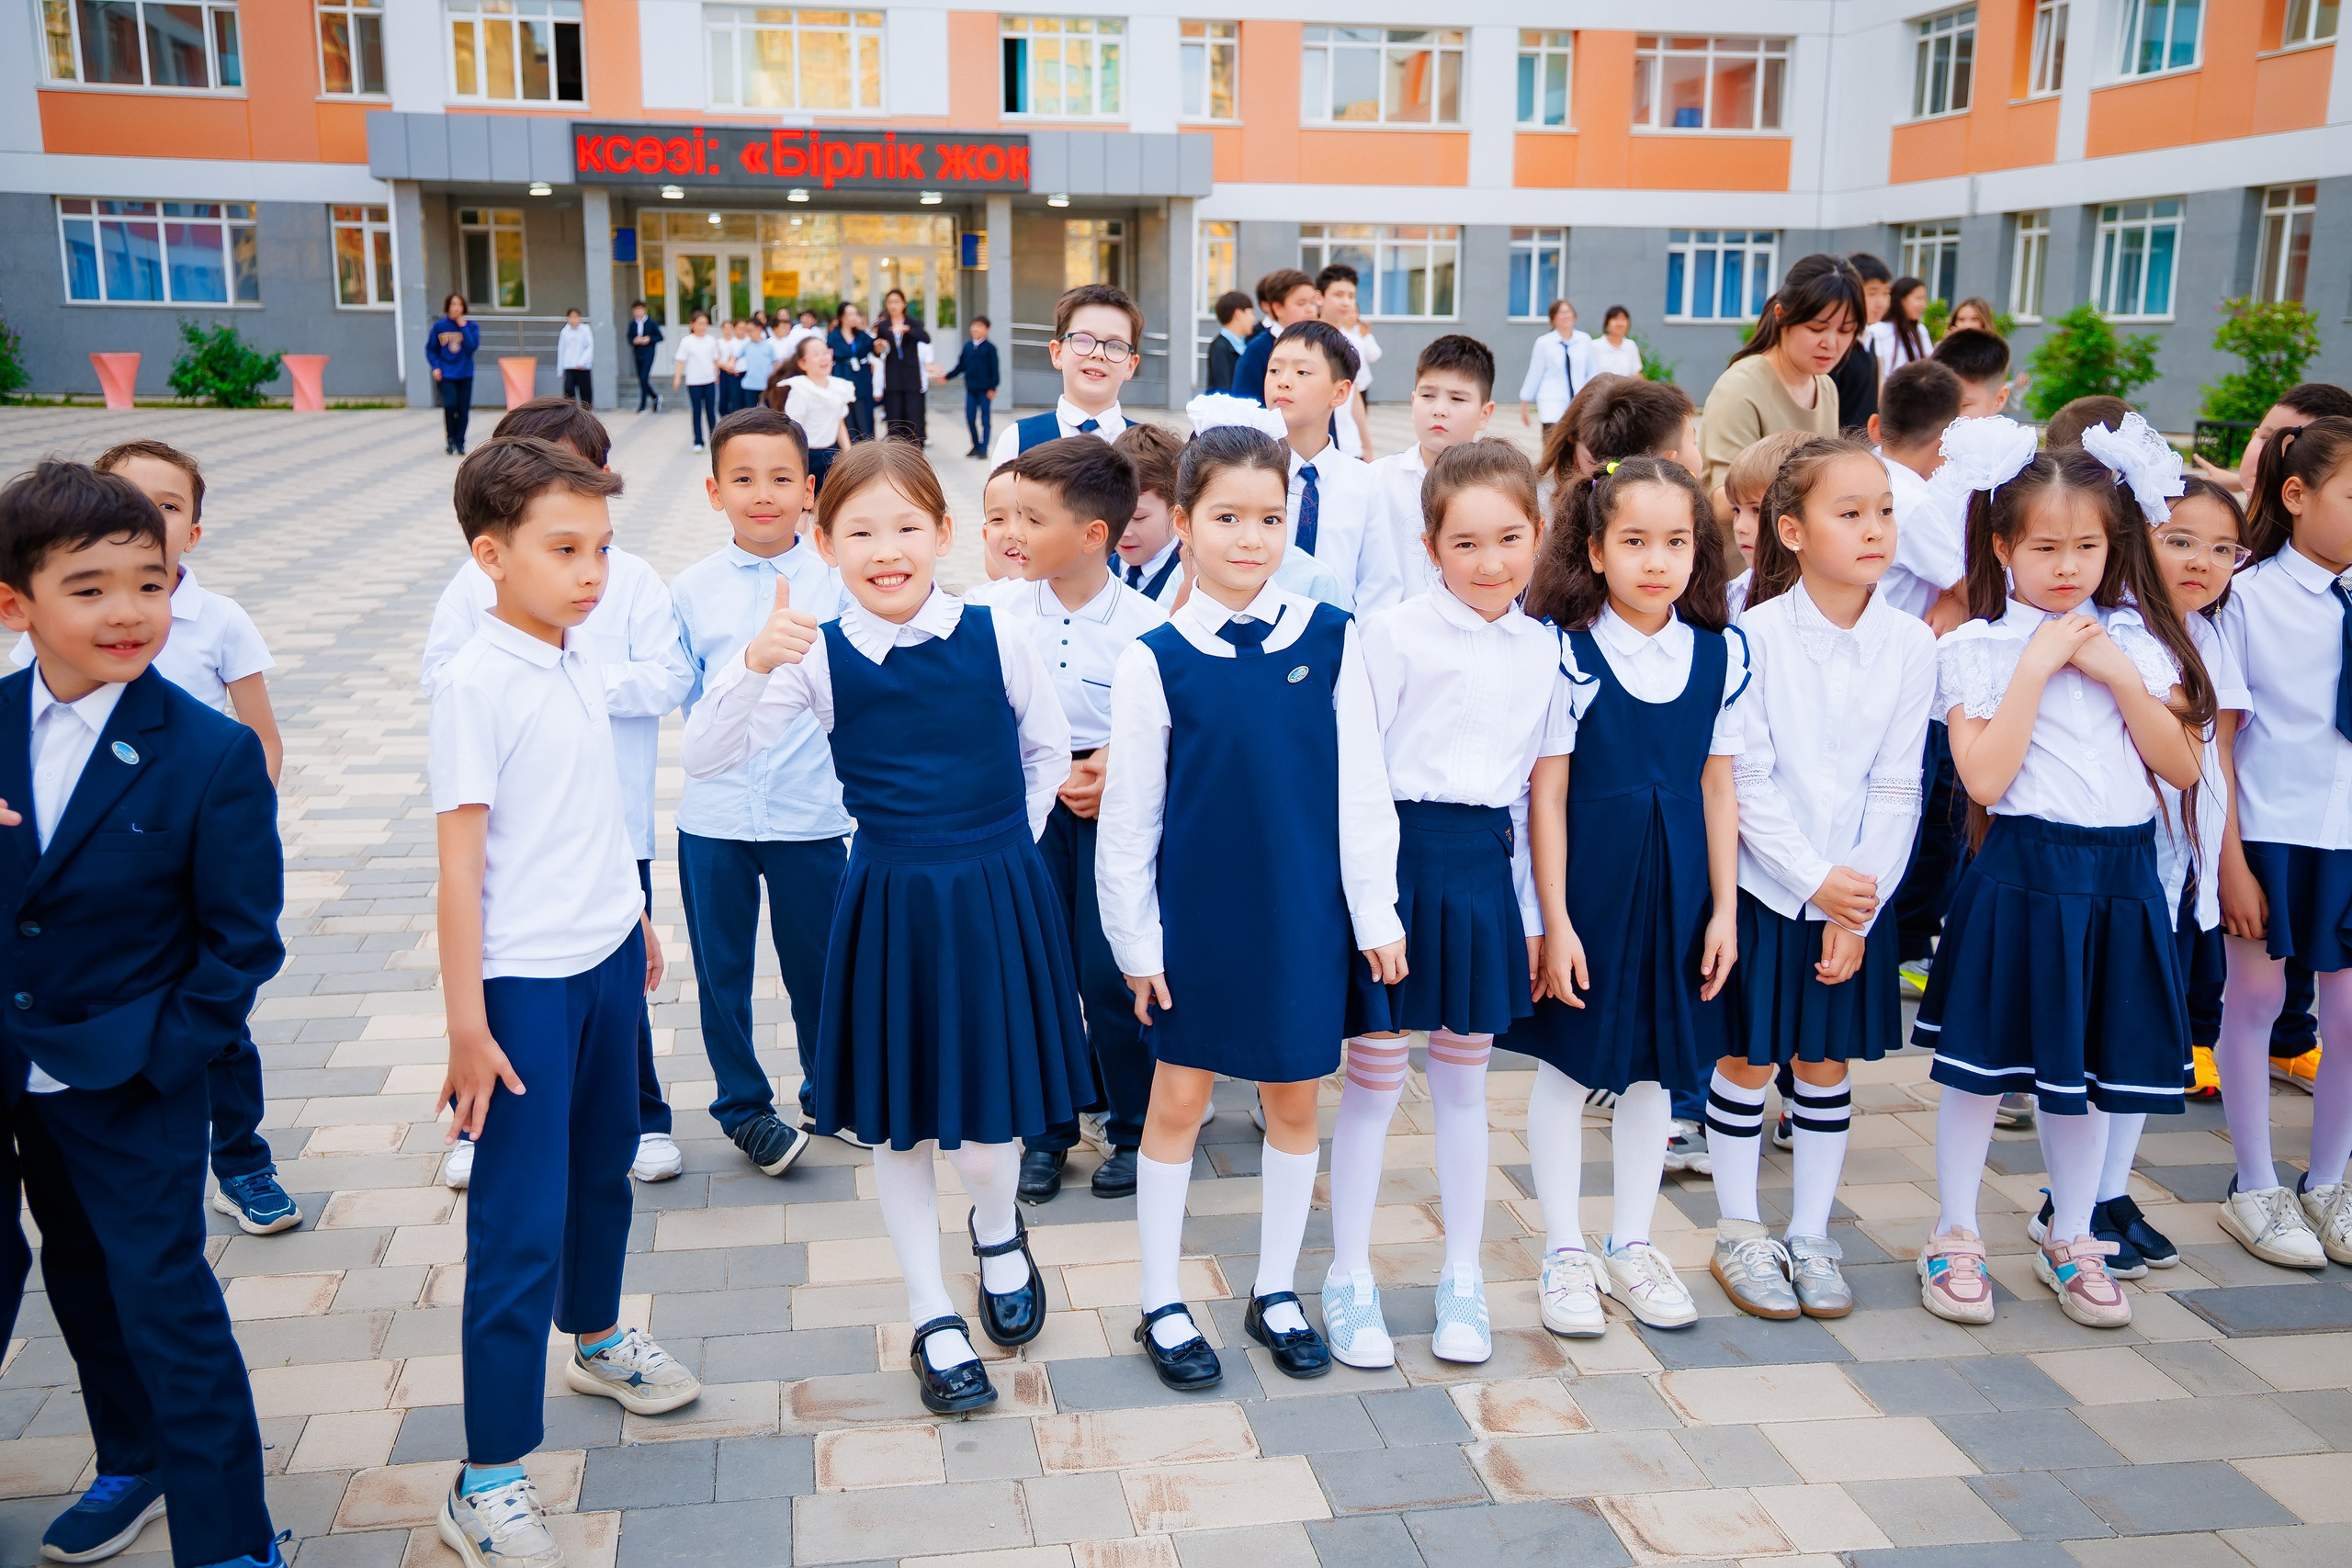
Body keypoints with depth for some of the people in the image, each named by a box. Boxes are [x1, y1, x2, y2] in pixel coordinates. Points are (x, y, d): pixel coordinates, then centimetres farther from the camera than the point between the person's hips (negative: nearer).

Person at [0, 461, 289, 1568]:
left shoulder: (213, 754, -16)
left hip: (133, 1083, -5)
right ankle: (131, 1464, 45)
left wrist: (161, 1061, -15)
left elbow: (243, 939, -13)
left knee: (165, 1303, 0)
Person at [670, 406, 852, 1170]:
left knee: (817, 962, 12)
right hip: (714, 812, 1)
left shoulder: (837, 580, -4)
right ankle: (743, 1103, 30)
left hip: (812, 812, -1)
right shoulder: (690, 590, 0)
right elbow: (681, 689, 7)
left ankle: (828, 1093, 35)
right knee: (722, 967, 11)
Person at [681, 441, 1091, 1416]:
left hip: (998, 904, -1)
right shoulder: (818, 656, -6)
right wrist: (756, 663, -26)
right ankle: (932, 1320, 32)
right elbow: (705, 757, -12)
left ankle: (999, 1231, 38)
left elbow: (1048, 754, 8)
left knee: (984, 1142, 1)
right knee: (899, 1128, 12)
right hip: (887, 909, 1)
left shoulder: (996, 638, -6)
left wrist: (1000, 852, 6)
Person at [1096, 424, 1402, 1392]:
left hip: (1302, 911, 2)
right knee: (1177, 1101, 9)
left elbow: (1361, 787, 0)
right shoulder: (1154, 660, -8)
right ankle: (1162, 1304, 25)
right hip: (1194, 912, -1)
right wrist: (1137, 940, -3)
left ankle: (1276, 1291, 31)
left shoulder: (1331, 640, -4)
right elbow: (1128, 812, -3)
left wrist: (1376, 912, -1)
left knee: (1295, 1101, 13)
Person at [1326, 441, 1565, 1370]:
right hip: (1399, 860, -4)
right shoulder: (1394, 633, -7)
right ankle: (1350, 1279, 19)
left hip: (1485, 870, 4)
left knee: (1463, 1079, 14)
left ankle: (1463, 1278, 28)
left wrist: (1536, 912, 11)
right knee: (1375, 1076, 3)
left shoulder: (1541, 650, 8)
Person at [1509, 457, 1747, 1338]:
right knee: (1568, 1065, 7)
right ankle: (1565, 1252, 23)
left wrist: (1724, 910, 3)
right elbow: (1546, 794, -11)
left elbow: (1718, 788, 5)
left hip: (1677, 886, 4)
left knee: (1655, 1067, 14)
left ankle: (1631, 1245, 31)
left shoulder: (1724, 654, 0)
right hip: (1585, 880, -4)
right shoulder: (1567, 653, -12)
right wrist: (1555, 922, -12)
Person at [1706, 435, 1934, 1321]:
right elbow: (1746, 784, -12)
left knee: (1827, 1063, 12)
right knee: (1748, 1060, 7)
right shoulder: (1756, 635, -12)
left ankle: (1811, 1237, 26)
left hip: (1857, 890, 3)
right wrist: (1815, 880, -15)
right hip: (1762, 883, -3)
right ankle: (1738, 1236, 22)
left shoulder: (1910, 645, -3)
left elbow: (1896, 789, -2)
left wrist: (1858, 907, -8)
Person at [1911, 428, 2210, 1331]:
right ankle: (1955, 1238, 19)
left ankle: (2071, 1243, 28)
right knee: (1985, 1059, 4)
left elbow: (2182, 766, -1)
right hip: (2021, 873, -3)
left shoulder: (2136, 640, 6)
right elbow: (1983, 778, -16)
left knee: (2091, 1065, 13)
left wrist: (2118, 674, -10)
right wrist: (2037, 666, -16)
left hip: (2121, 874, 3)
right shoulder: (1976, 648, -5)